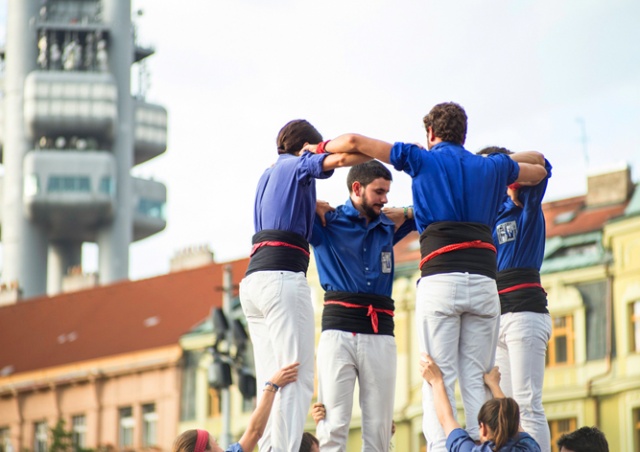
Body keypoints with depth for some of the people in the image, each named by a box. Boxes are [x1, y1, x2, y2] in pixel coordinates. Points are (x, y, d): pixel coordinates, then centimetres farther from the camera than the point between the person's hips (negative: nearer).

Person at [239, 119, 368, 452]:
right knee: (297, 380, -13)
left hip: (252, 280, 8)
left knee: (271, 384, 4)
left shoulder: (268, 175, 27)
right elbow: (341, 157, -10)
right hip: (282, 275, -8)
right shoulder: (298, 164, 5)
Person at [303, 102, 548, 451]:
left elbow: (355, 142, 9)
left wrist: (321, 147, 25)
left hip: (440, 280, -3)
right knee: (477, 381, 4)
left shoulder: (423, 159, 11)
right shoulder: (490, 167, 21)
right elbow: (537, 171, 40)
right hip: (484, 281, 3)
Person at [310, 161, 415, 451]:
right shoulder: (326, 222, 7)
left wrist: (405, 214, 14)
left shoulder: (388, 228, 19)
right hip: (339, 329, -4)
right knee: (334, 424, -11)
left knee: (379, 428, -1)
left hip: (380, 333, 4)